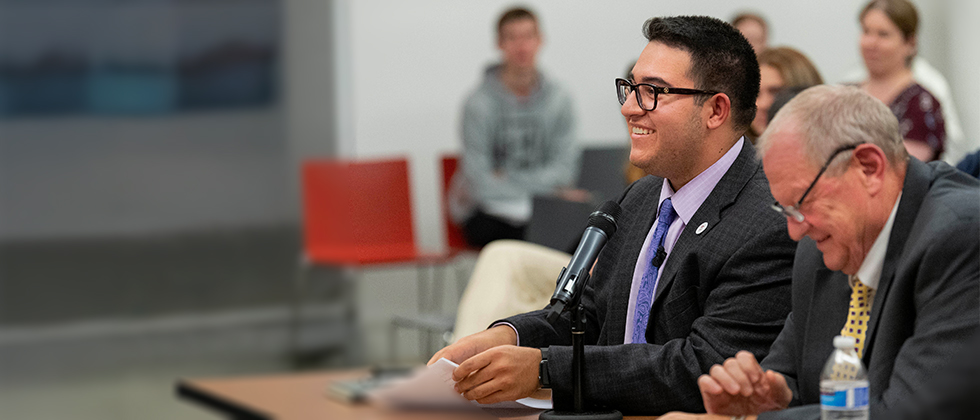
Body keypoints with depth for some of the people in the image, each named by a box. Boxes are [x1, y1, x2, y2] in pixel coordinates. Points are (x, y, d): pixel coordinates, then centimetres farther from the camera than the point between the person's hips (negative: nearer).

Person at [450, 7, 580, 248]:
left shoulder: (559, 100, 4)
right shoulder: (479, 104, -9)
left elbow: (564, 170, 0)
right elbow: (481, 185, -12)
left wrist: (507, 182, -12)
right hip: (487, 213, -5)